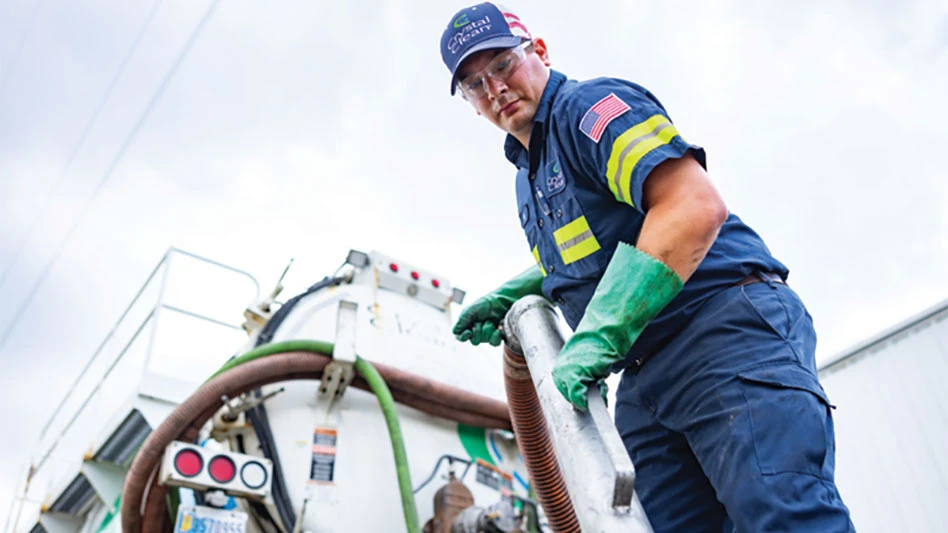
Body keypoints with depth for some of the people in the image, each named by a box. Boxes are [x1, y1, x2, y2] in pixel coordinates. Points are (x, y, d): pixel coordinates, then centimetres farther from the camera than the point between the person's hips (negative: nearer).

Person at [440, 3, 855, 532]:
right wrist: (518, 291, 19)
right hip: (645, 380, 9)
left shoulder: (591, 103, -4)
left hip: (726, 330, -8)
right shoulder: (528, 177, 23)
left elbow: (696, 207, -20)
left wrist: (600, 334, -24)